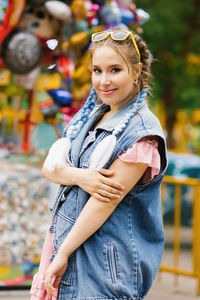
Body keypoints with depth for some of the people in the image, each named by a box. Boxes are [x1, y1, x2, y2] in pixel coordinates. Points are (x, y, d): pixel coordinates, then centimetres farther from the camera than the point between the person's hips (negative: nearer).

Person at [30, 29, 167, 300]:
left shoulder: (142, 132, -13)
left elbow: (107, 200, -17)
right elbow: (49, 168, 5)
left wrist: (63, 254, -16)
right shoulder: (90, 117, 10)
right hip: (70, 240, 6)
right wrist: (79, 177, -17)